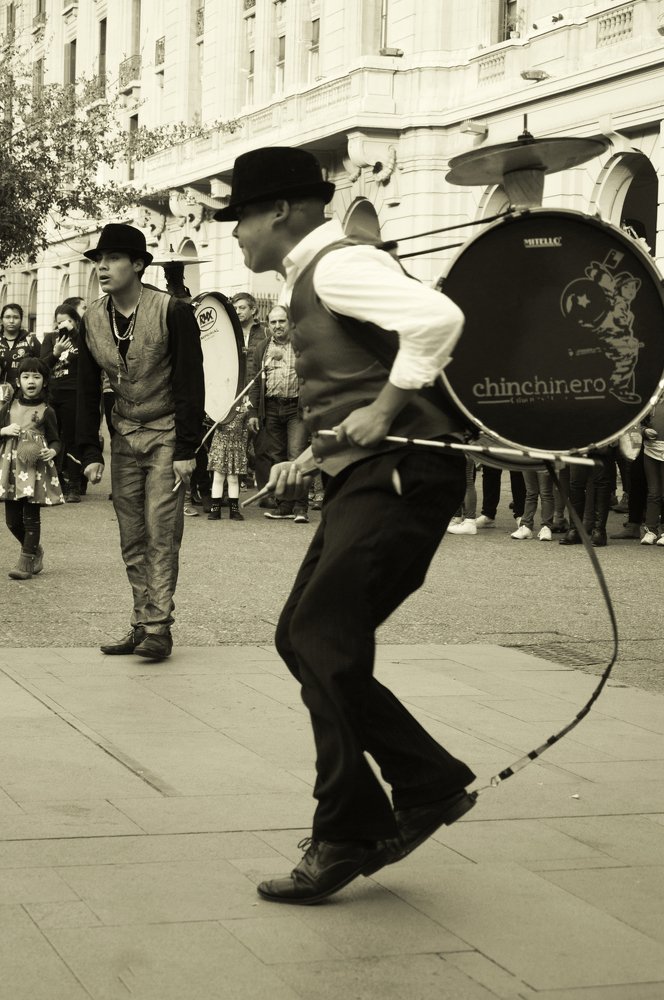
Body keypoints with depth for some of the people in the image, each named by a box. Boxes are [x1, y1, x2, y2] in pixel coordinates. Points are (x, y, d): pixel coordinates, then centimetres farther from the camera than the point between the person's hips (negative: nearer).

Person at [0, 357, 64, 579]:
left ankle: (26, 561, 4)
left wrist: (52, 451, -16)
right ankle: (35, 552, 28)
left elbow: (55, 440, 4)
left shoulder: (46, 411, 0)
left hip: (35, 469, -4)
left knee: (31, 517, -4)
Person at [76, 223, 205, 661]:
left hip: (167, 434, -5)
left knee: (160, 533, -9)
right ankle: (142, 624, 12)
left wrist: (186, 450, -16)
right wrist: (91, 452, 1)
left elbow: (191, 383, -13)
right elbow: (88, 390, 8)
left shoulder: (173, 312, -15)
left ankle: (158, 628, -6)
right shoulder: (92, 321, 1)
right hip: (125, 436, 5)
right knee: (132, 539, 6)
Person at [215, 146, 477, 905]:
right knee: (306, 639, 9)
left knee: (323, 645, -13)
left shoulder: (337, 265, -12)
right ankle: (427, 786, 17)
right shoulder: (309, 280, 20)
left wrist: (385, 410, -23)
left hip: (400, 474, -10)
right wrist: (311, 458, 17)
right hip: (366, 478, 10)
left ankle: (347, 837, -2)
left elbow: (438, 318, -29)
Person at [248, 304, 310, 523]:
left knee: (297, 456, -12)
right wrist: (254, 413, 5)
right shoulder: (261, 350, 14)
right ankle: (284, 505, 13)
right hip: (271, 409, 4)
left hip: (297, 408, -4)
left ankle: (300, 507, -10)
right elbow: (256, 382, 12)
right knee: (276, 459, 6)